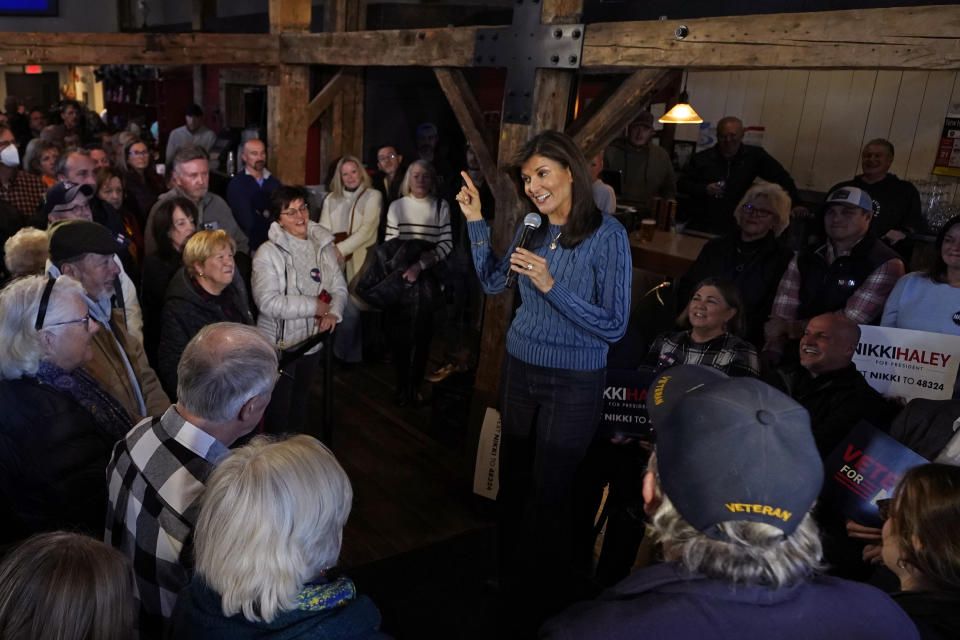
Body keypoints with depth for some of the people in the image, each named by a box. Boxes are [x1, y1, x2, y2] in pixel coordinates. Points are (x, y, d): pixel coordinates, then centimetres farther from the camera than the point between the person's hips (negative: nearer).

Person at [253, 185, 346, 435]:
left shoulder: (323, 245, 0)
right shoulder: (269, 252, -17)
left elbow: (339, 287, 3)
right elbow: (267, 301, -26)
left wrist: (333, 312, -18)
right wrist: (314, 306, -23)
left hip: (312, 341, 6)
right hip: (279, 344, -6)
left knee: (300, 403, 25)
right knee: (278, 410, 8)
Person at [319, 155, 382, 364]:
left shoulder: (372, 196, 5)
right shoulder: (331, 199, 19)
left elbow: (367, 229, -6)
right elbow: (323, 230, 11)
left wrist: (341, 248, -13)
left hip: (358, 262, -3)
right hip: (334, 263, 4)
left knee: (350, 309, -12)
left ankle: (339, 355, 4)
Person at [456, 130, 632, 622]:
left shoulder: (607, 234, -16)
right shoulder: (533, 228, 0)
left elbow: (614, 326, -18)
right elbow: (492, 282, 10)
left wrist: (552, 286, -27)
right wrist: (475, 221, 2)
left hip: (574, 383, -5)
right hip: (519, 369, 5)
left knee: (549, 489, 7)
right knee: (513, 479, 17)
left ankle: (548, 599, 32)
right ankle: (511, 576, 41)